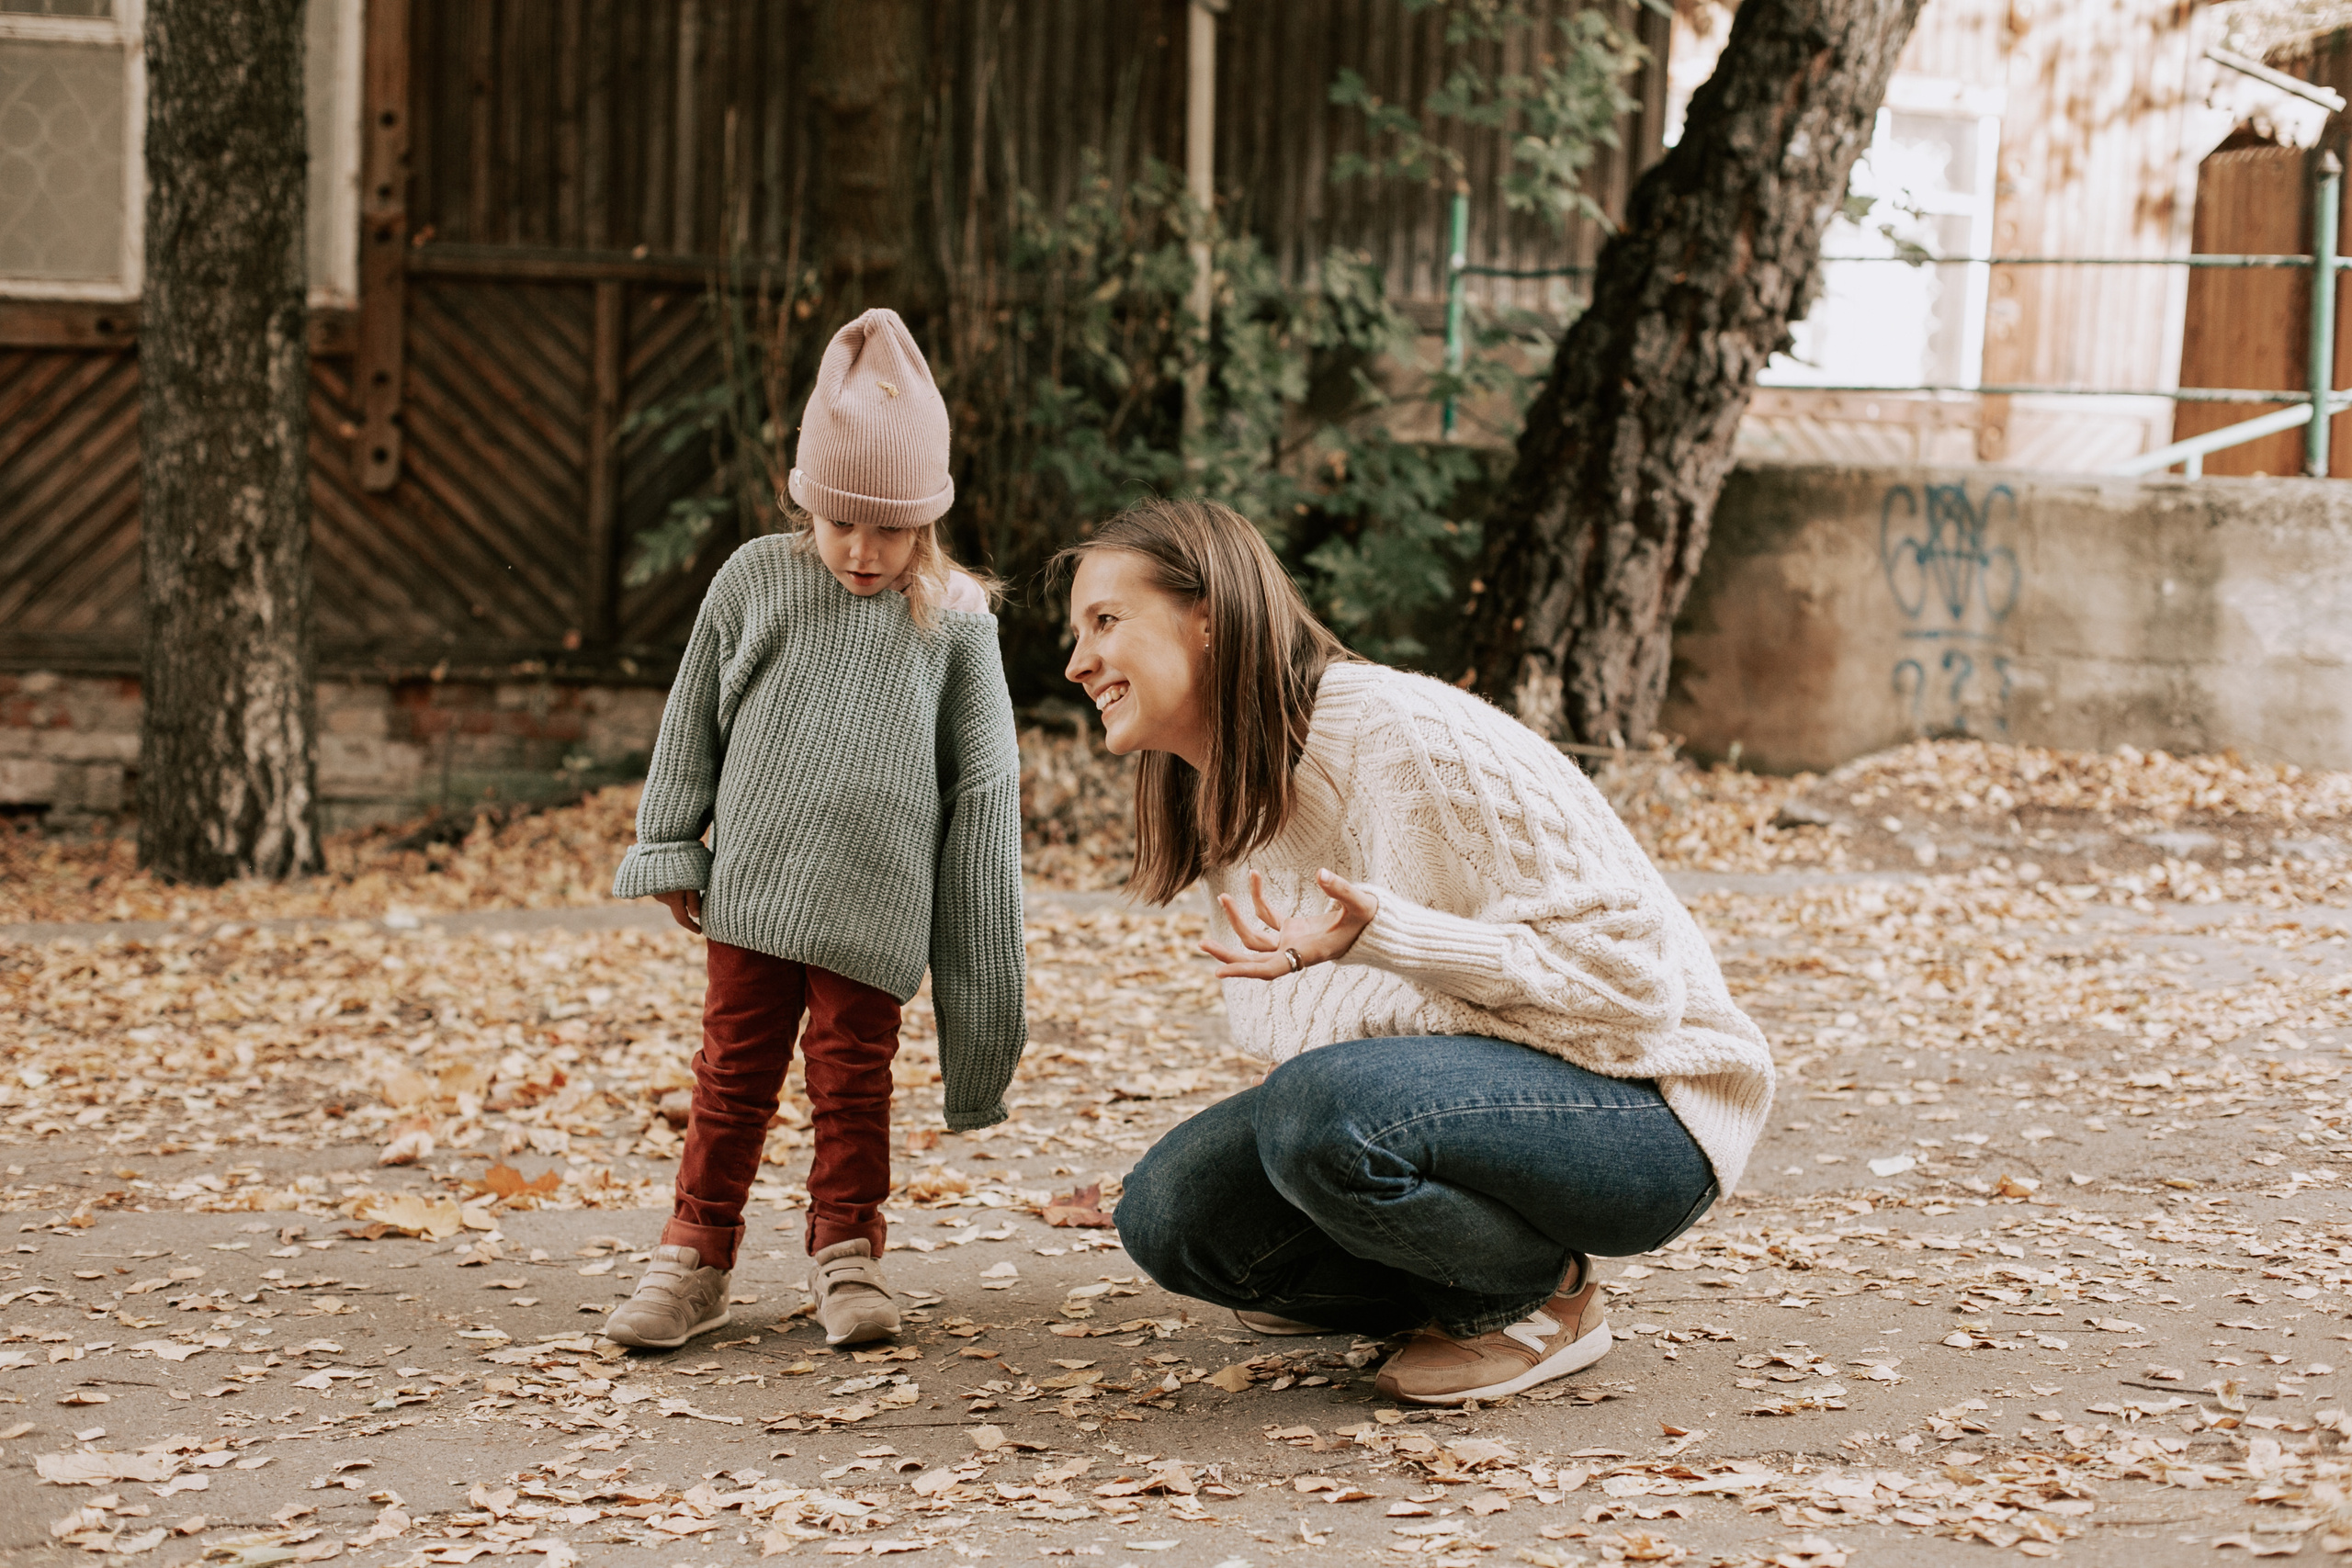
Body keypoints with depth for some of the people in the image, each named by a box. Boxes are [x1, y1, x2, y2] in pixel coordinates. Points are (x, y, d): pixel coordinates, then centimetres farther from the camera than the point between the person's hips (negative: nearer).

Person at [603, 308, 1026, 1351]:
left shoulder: (954, 615, -2)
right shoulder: (756, 579, 2)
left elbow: (984, 773, 3)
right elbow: (693, 719, 10)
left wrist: (980, 933, 3)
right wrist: (671, 847, 10)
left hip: (875, 900, -1)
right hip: (754, 880, 1)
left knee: (853, 1069, 5)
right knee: (734, 1067, 7)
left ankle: (847, 1251, 20)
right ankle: (695, 1256, 16)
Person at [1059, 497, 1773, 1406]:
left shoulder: (1400, 734, -21)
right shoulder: (1226, 802, 7)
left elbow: (1624, 966, -22)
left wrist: (1378, 938, -31)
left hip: (1644, 1110, -8)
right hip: (1476, 1080, 8)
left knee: (1321, 1111, -34)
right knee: (1169, 1215, -5)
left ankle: (1545, 1298, -7)